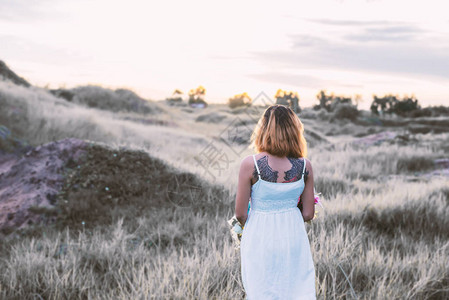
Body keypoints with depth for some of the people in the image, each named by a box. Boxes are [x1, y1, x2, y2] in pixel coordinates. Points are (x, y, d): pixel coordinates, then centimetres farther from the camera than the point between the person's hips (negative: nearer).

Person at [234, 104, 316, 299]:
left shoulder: (250, 164, -14)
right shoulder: (304, 166, -5)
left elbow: (240, 214, -8)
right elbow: (308, 214, 2)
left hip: (260, 238, -2)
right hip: (294, 237, 2)